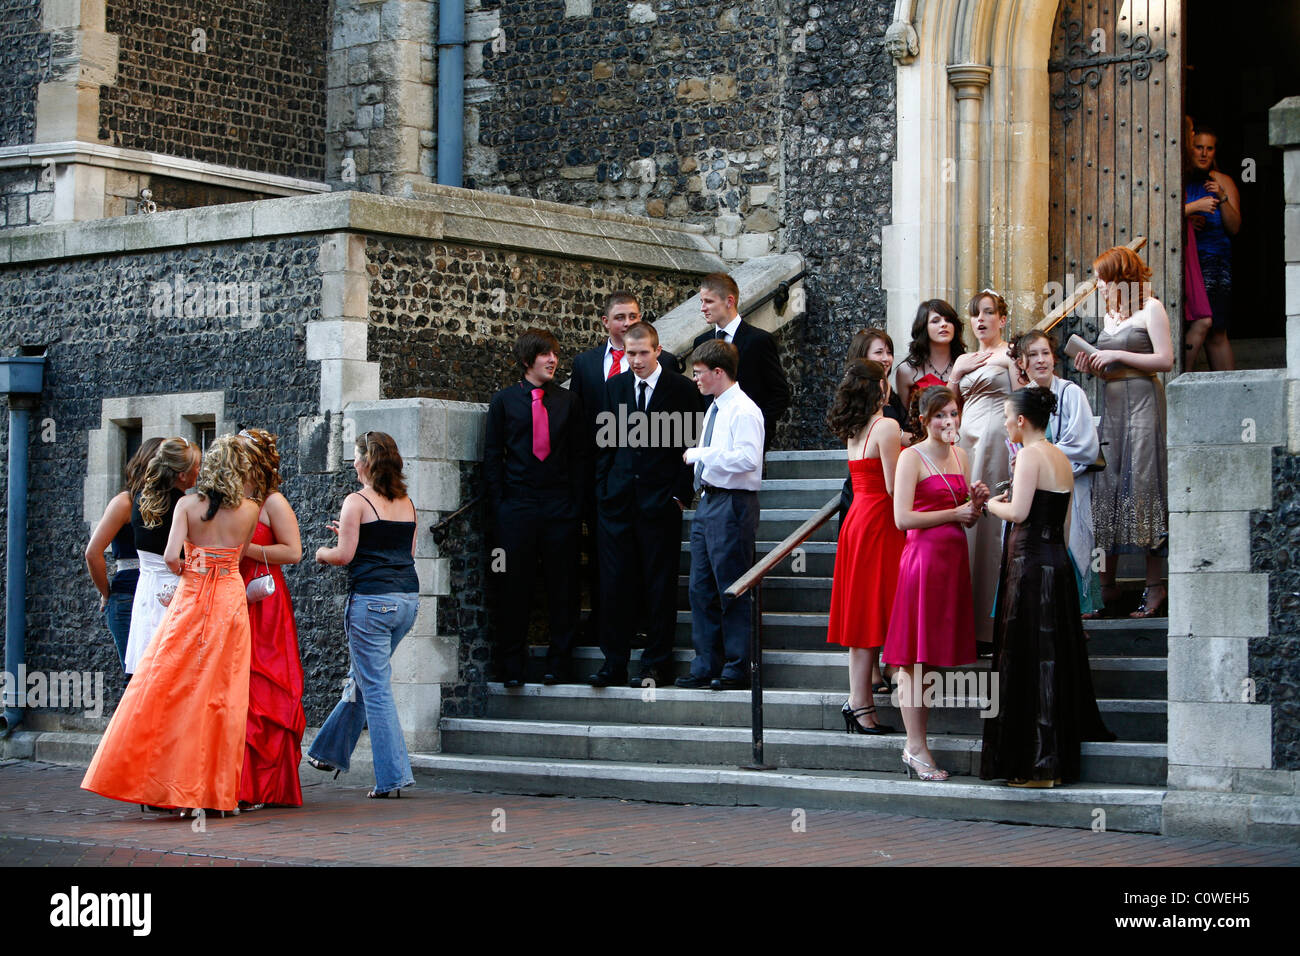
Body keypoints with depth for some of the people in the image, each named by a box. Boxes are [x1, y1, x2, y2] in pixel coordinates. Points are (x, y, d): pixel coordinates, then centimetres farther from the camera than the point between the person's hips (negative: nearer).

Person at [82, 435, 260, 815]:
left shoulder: (187, 504, -2)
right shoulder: (250, 510, 1)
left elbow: (170, 556, -10)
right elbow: (240, 555, 9)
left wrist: (185, 571, 9)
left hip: (189, 598, -1)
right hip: (231, 599, 1)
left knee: (166, 687, 4)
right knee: (223, 694, 3)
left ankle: (160, 785, 2)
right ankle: (217, 791, 3)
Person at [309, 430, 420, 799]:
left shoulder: (357, 502, -8)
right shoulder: (407, 503, 11)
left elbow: (344, 555, -10)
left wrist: (322, 553, 13)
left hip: (372, 599, -7)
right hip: (408, 598, 7)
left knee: (376, 688, -2)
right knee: (362, 677, 20)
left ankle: (393, 776, -4)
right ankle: (331, 752, 32)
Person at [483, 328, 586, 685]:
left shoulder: (568, 401, 9)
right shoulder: (503, 401, 6)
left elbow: (580, 455, 9)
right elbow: (492, 456, 6)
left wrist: (576, 502, 1)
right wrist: (497, 505, -1)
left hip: (559, 506, 1)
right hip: (516, 505, -1)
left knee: (562, 587, 2)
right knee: (514, 587, 0)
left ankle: (558, 662, 11)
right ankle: (512, 665, 9)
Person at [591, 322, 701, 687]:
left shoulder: (682, 389, -1)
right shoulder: (615, 386, 10)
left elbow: (690, 445, -1)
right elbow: (606, 442, 14)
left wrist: (681, 494, -6)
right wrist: (603, 489, 6)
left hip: (661, 502, -3)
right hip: (618, 502, 3)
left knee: (661, 587, 1)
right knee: (614, 584, 3)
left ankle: (656, 666, 7)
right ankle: (614, 664, 9)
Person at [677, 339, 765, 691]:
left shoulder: (743, 410, -13)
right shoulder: (714, 409, 17)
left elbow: (748, 458, -25)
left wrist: (701, 453, -19)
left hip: (732, 505, -10)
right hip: (708, 503, 10)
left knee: (733, 592, -4)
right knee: (701, 589, 10)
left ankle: (736, 669, 2)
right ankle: (705, 666, 16)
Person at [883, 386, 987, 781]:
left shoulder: (960, 456, 15)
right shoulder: (912, 457, -7)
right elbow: (903, 518, -14)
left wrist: (976, 504, 0)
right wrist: (955, 513, -10)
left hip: (954, 556, 7)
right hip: (923, 555, -7)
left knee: (933, 652, 8)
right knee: (916, 655, -5)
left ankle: (915, 742, 12)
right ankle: (917, 747, -3)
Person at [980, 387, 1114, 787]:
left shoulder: (1030, 455, -11)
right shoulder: (1061, 458, 15)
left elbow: (1019, 512, -19)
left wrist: (992, 503, -1)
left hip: (1031, 561, -9)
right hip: (1058, 560, 9)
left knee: (1030, 659, -5)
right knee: (1057, 658, 13)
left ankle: (1037, 765, -3)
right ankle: (1061, 758, 19)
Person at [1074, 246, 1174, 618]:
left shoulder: (1150, 308, -3)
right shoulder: (1111, 314, 19)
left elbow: (1165, 360, -12)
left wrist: (1115, 356, -12)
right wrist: (1093, 366, 3)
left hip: (1142, 402, -7)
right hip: (1111, 403, 7)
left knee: (1142, 485, -9)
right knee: (1105, 488, 2)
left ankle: (1155, 585, -4)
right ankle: (1106, 584, 5)